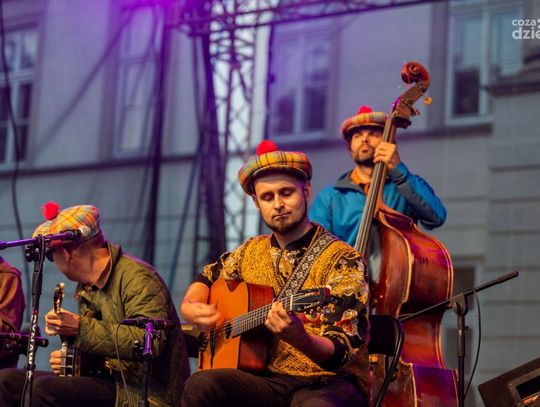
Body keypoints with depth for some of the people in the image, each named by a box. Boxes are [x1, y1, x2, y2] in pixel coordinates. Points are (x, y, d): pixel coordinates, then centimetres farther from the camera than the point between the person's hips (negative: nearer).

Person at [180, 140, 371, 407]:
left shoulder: (342, 260, -7)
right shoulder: (252, 252, 11)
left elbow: (341, 350, -16)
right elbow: (207, 277, 31)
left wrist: (299, 338, -38)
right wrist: (190, 308, 7)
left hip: (328, 383, -4)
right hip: (267, 379, 5)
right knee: (201, 385, -27)